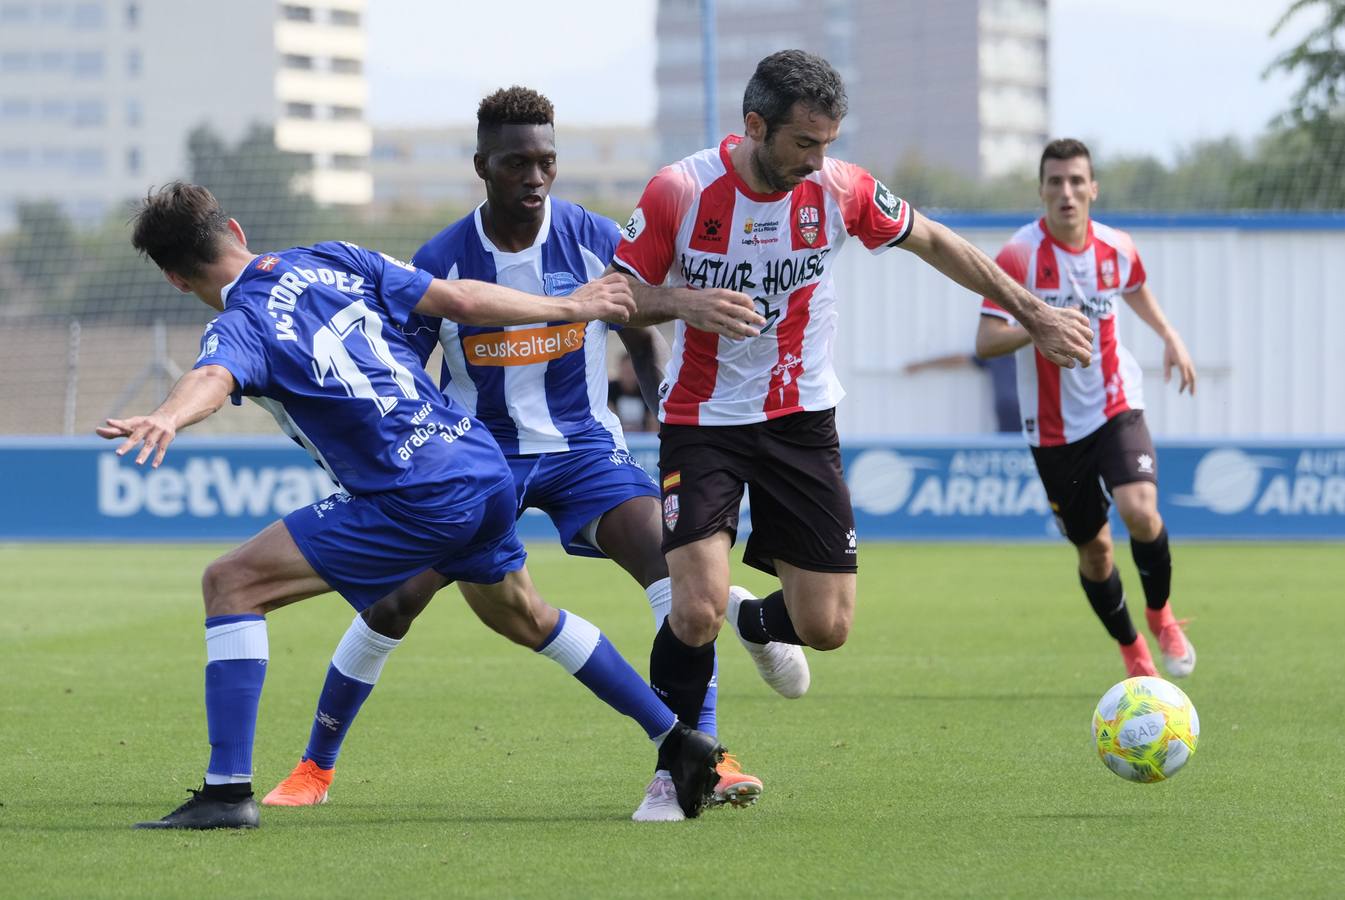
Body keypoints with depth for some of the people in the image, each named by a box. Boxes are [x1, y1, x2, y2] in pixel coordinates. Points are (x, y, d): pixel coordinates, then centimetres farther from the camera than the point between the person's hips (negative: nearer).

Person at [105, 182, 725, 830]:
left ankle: (228, 789, -12)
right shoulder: (336, 261, 13)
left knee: (231, 583, -5)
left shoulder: (240, 325, -7)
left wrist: (166, 420, -52)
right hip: (487, 470, 8)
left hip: (416, 501, -8)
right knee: (521, 615, 34)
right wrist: (567, 307, 27)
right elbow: (462, 299, 14)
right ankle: (679, 740, 43)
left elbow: (213, 379, -31)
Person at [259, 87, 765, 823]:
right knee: (392, 598, -9)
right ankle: (314, 769, 11)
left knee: (672, 563, -23)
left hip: (583, 445, 0)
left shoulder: (596, 240, -8)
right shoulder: (440, 260, -10)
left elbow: (643, 340, 6)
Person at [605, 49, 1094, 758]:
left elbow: (934, 244, 7)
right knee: (695, 613, -20)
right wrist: (682, 302, -28)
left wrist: (1036, 316, 9)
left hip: (801, 420, 3)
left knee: (826, 627, -1)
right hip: (701, 423, -3)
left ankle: (755, 621, 37)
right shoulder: (680, 192, -16)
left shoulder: (840, 189, -9)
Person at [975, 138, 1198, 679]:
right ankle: (1132, 650, 30)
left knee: (1139, 510, -23)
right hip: (1053, 426, -1)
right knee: (1093, 550, 6)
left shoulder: (1117, 249, -2)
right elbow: (986, 341, -18)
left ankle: (1160, 615, 5)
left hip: (1116, 409, 1)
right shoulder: (1019, 256, -14)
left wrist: (1170, 337, 10)